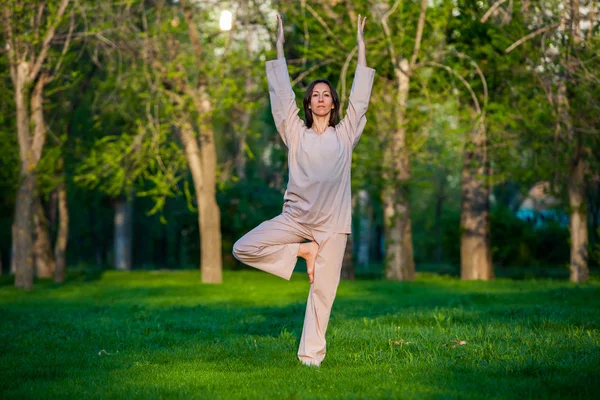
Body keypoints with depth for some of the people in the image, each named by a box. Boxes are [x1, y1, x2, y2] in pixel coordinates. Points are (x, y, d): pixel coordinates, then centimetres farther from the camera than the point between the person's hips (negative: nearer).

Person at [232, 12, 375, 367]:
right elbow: (282, 95, 9)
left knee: (323, 291, -3)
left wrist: (361, 46, 10)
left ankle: (311, 356, 4)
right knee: (244, 249, -15)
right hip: (296, 217, 1)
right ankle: (302, 252, 2)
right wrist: (280, 48, 10)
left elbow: (360, 98, 10)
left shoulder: (344, 135, 11)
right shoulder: (297, 133, 10)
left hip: (332, 223, -1)